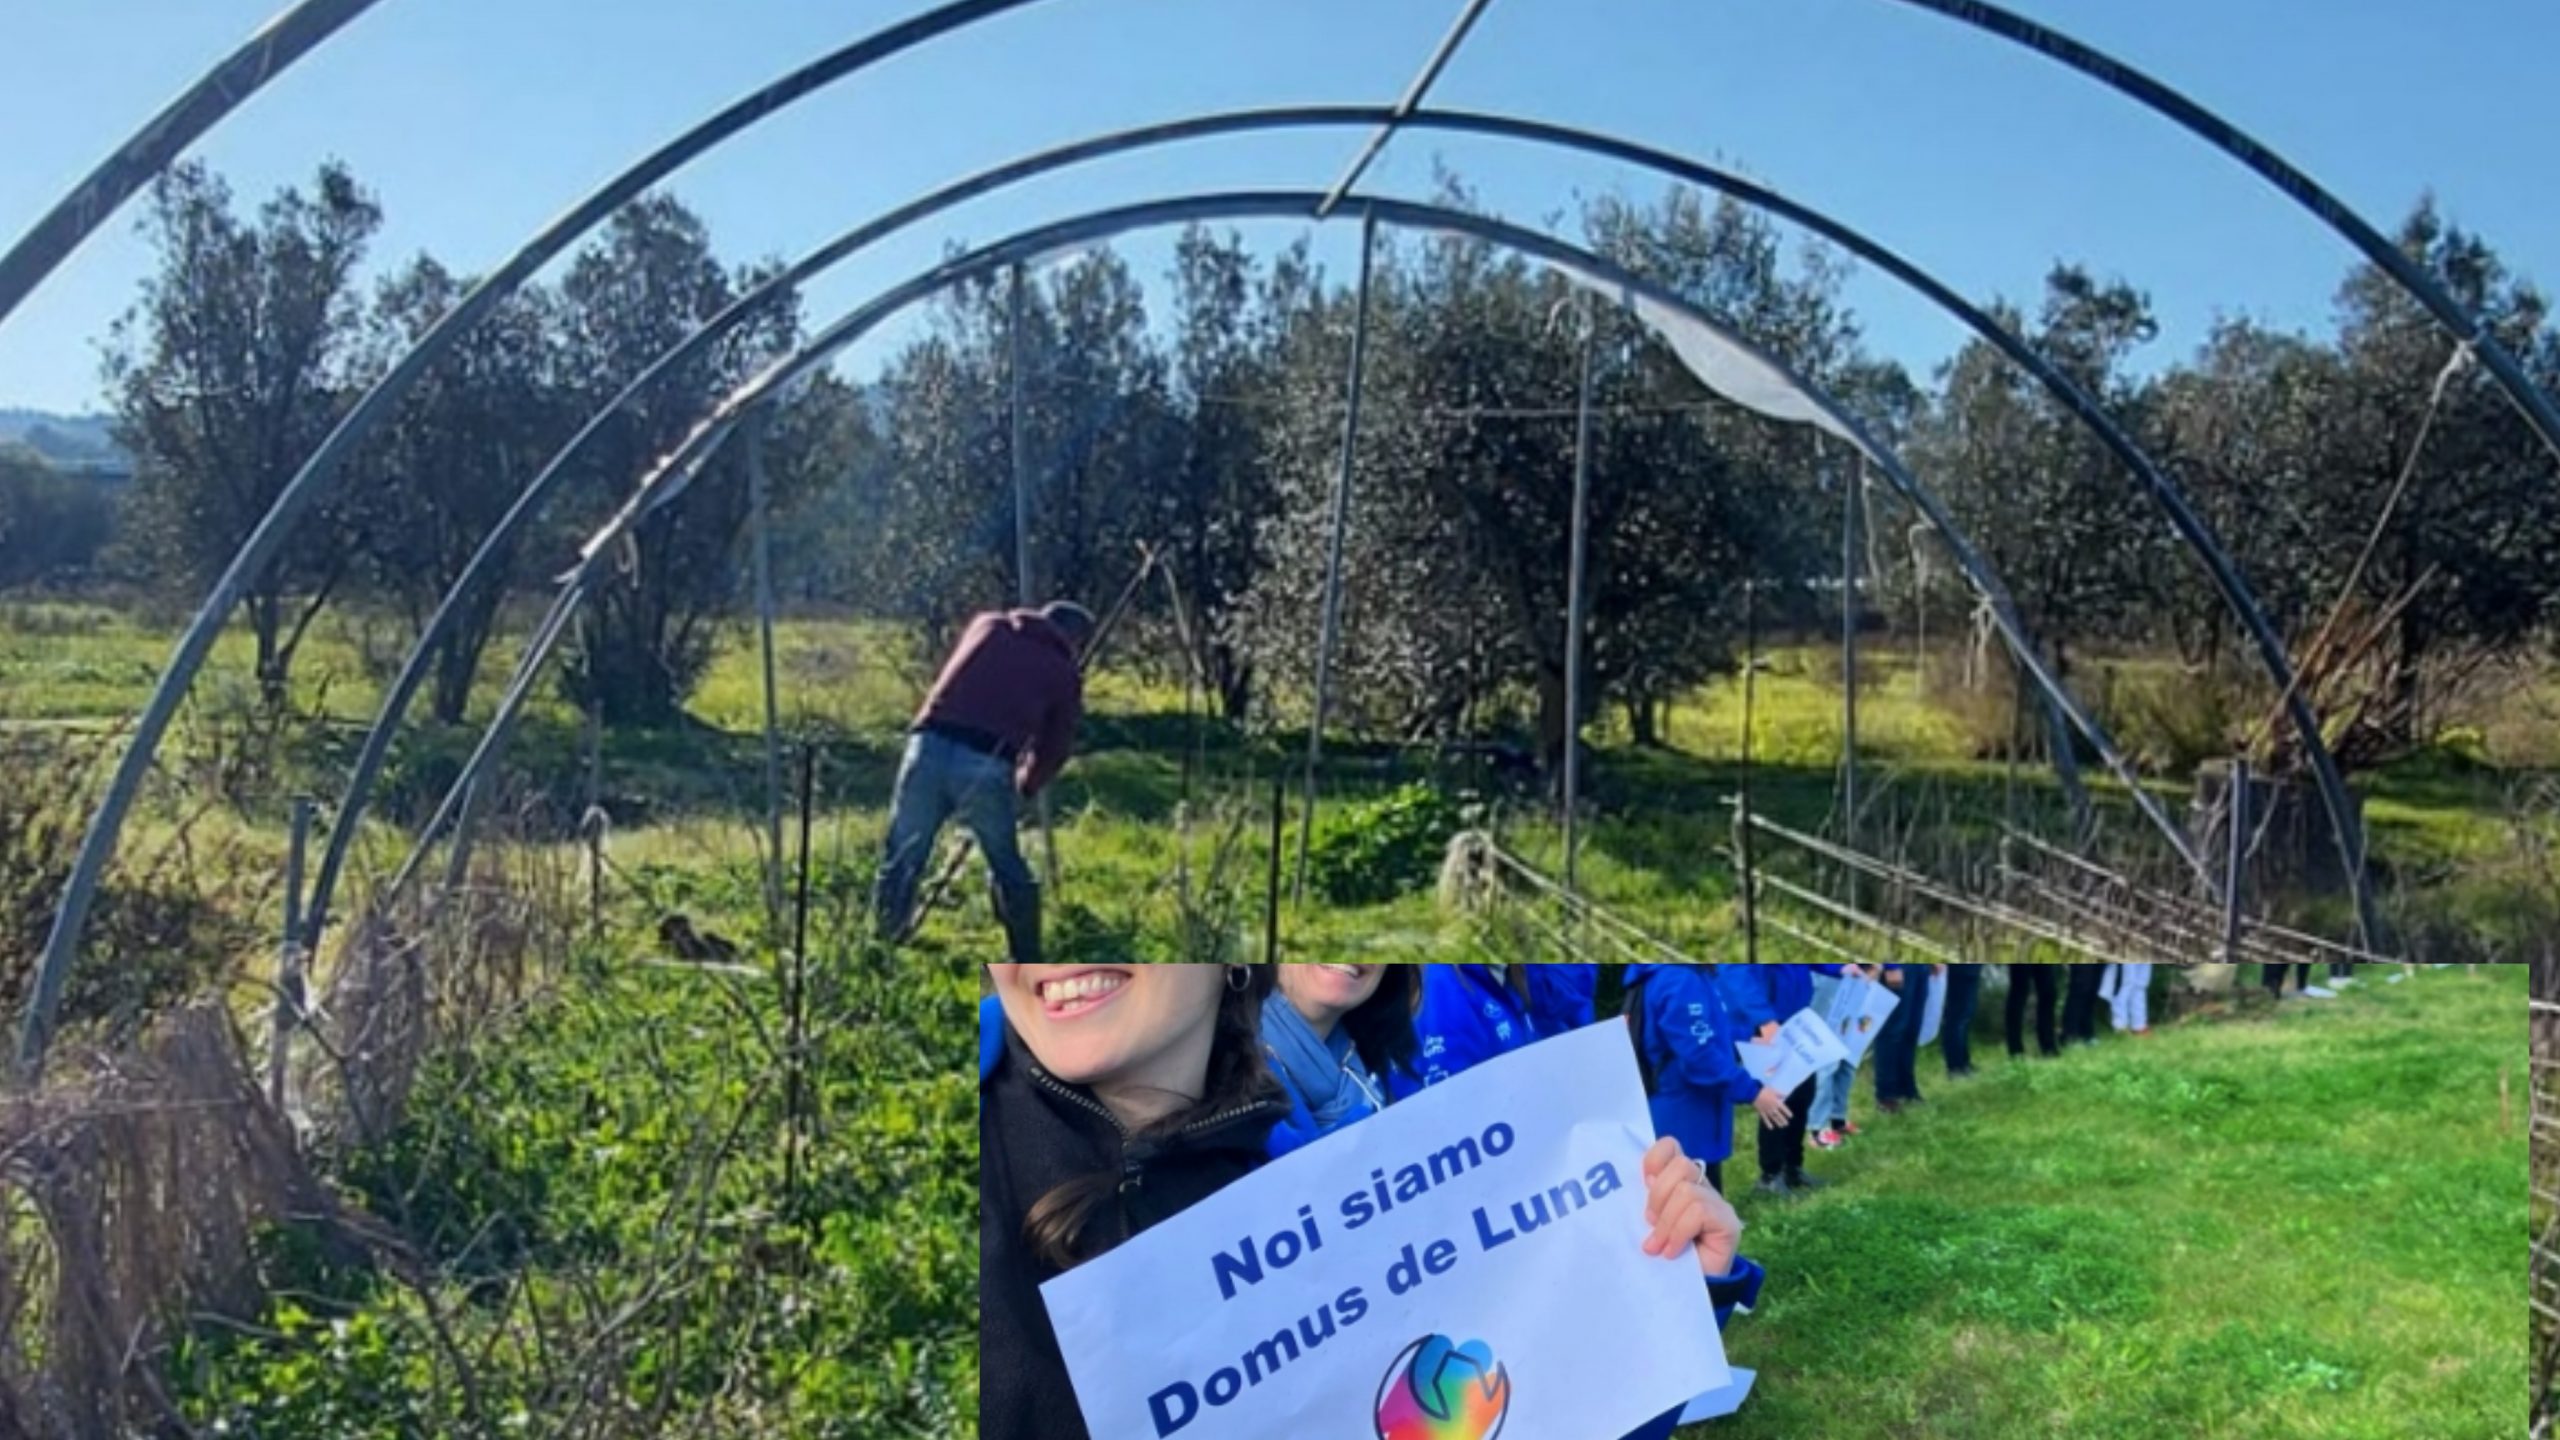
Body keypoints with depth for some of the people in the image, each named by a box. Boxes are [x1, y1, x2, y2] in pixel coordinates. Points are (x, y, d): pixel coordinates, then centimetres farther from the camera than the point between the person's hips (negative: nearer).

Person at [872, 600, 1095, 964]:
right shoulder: (1065, 674, 19)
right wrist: (1027, 785, 42)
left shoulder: (987, 625, 26)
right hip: (986, 766, -2)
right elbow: (1056, 747, 22)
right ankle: (1029, 968, 23)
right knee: (1010, 873, 16)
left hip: (930, 747, 2)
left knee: (901, 862, 15)